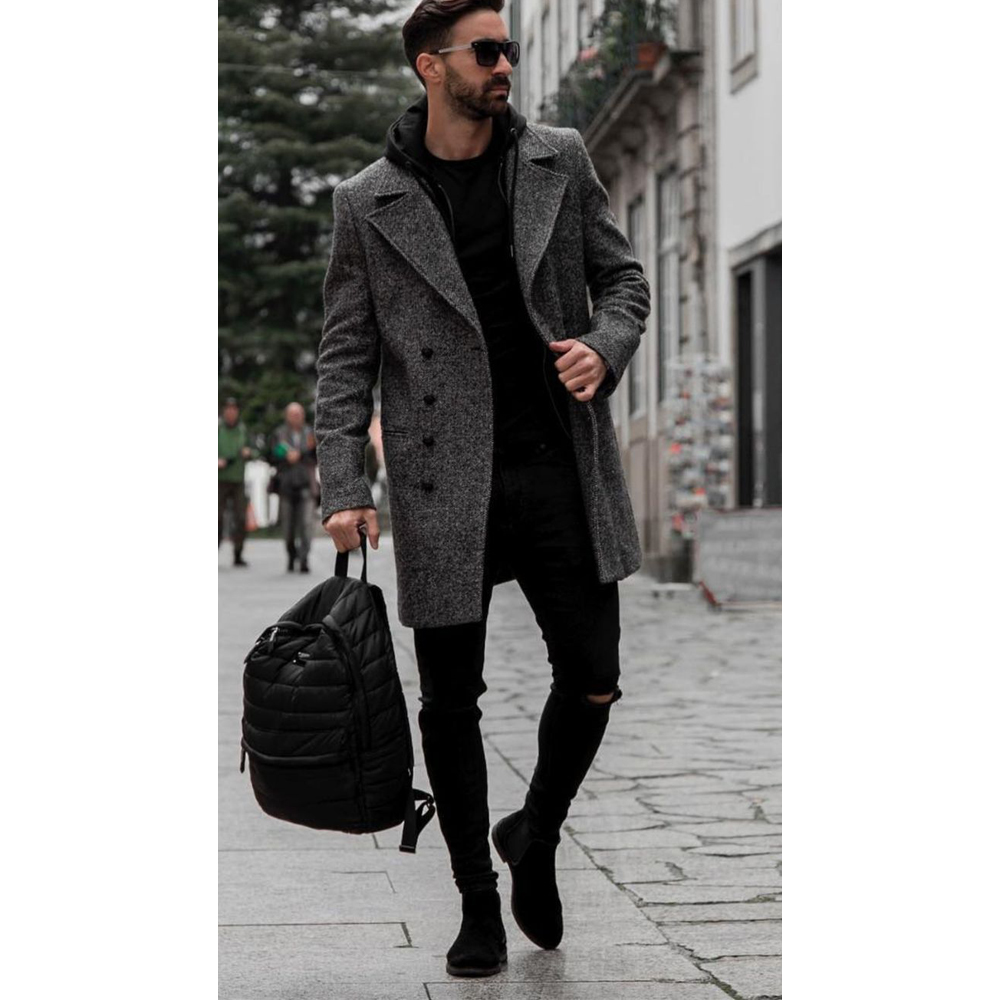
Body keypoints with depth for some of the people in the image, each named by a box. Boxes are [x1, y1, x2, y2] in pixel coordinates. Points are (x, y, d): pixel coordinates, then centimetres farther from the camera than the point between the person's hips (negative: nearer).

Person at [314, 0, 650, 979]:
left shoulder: (559, 161, 7)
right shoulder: (367, 203, 1)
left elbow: (623, 275, 15)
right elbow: (346, 354, 3)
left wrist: (603, 346, -7)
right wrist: (343, 486, -6)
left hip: (560, 467, 2)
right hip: (444, 486, -1)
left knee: (592, 681, 0)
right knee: (451, 703, 5)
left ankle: (534, 836, 29)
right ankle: (478, 904, 22)